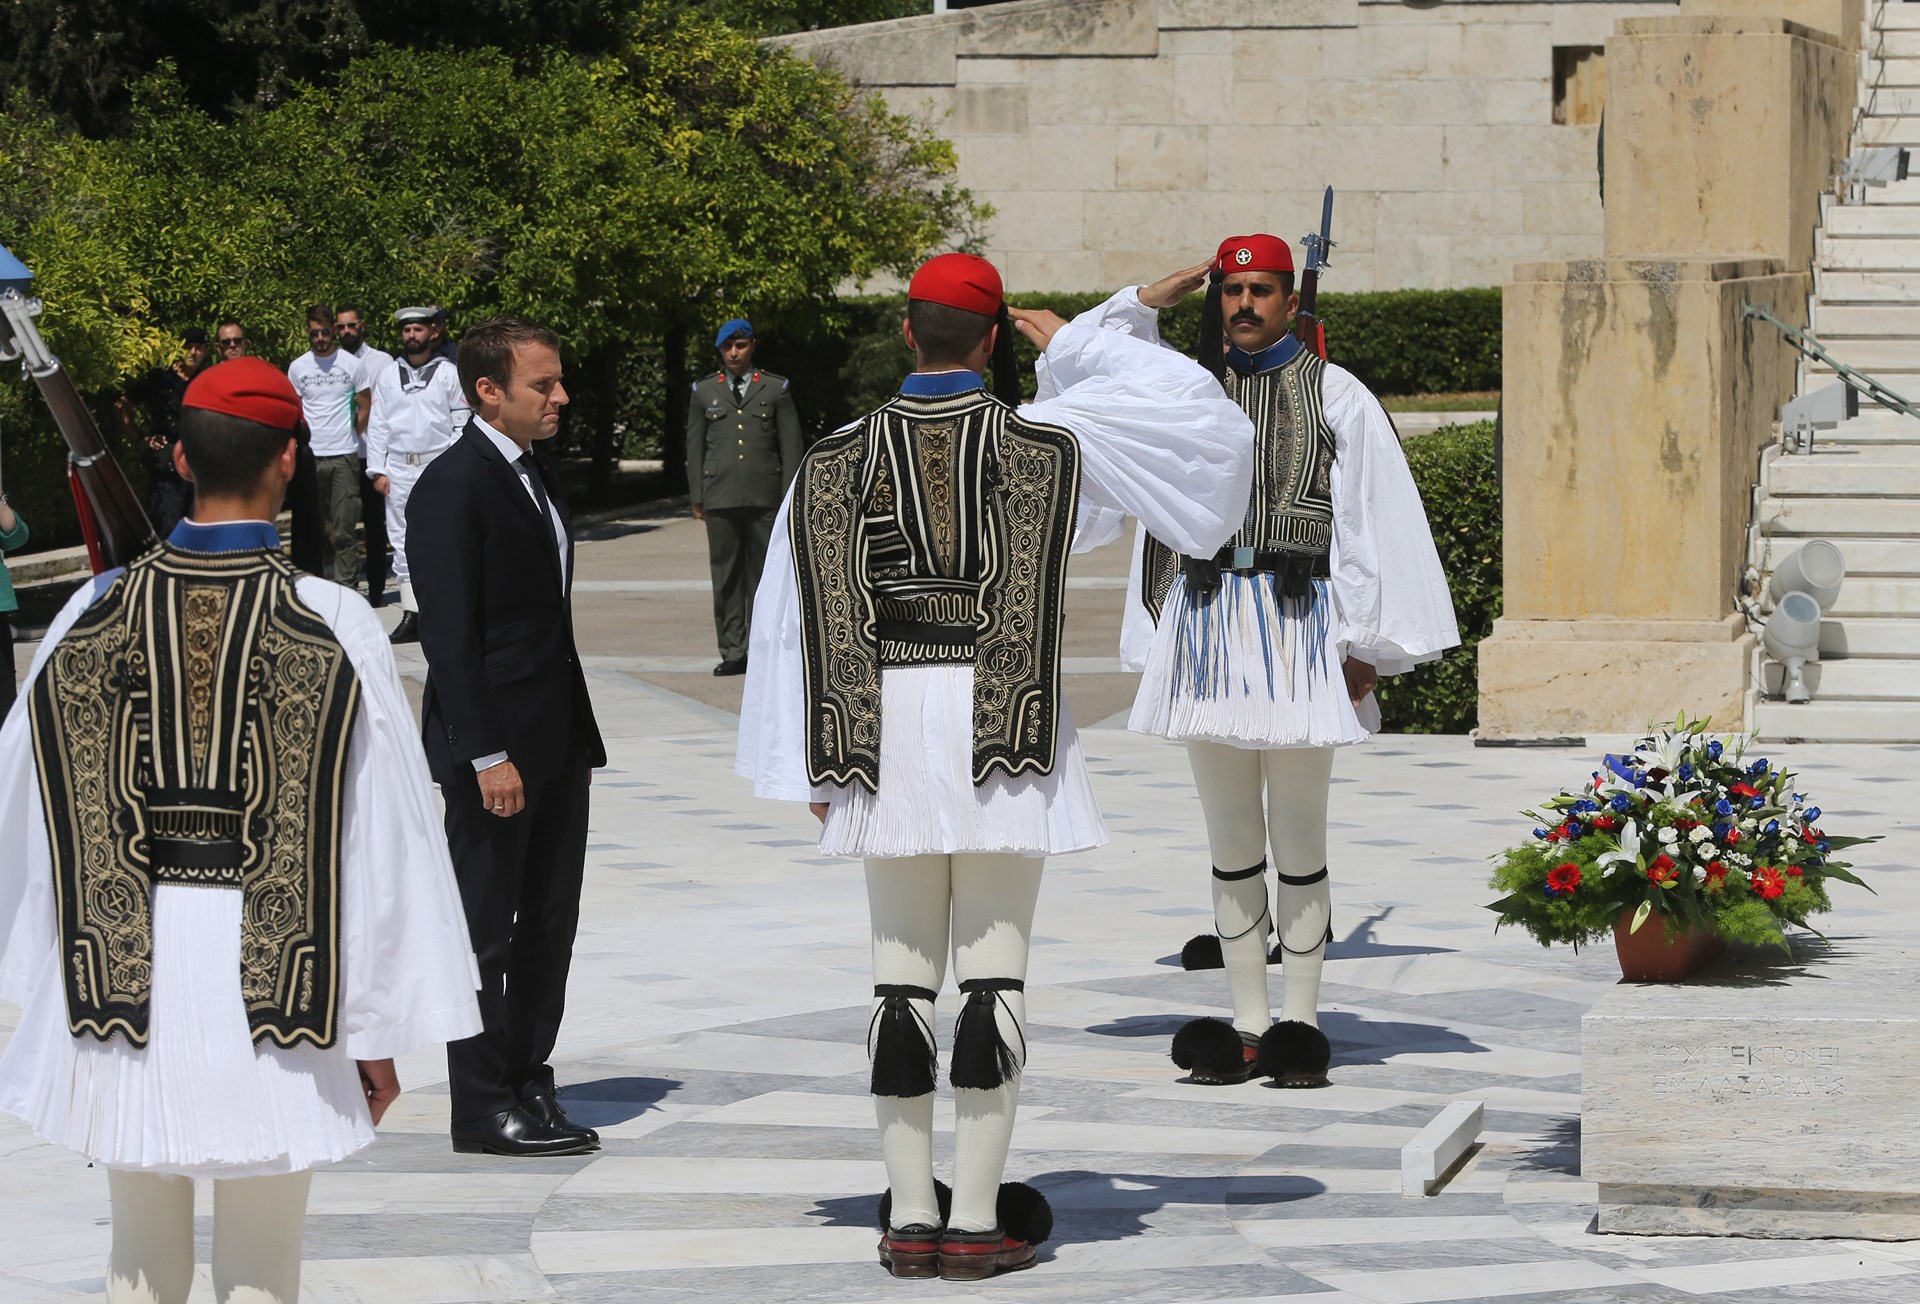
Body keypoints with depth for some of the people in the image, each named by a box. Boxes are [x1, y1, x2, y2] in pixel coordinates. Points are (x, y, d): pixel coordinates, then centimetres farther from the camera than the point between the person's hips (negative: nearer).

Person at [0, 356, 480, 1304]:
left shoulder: (99, 613, -2)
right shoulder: (333, 626, -10)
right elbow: (379, 838, -8)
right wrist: (378, 1031, 1)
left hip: (122, 968, 3)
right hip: (271, 973, -2)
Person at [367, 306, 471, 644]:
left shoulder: (449, 374, 4)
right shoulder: (388, 377, 11)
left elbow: (461, 425, 3)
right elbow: (376, 426, 11)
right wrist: (377, 471, 3)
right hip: (398, 470, 3)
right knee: (402, 543, 1)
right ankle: (410, 615, 2)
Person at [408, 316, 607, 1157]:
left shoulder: (536, 473, 14)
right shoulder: (452, 486, -14)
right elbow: (449, 635, -18)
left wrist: (577, 735, 17)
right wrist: (487, 756, -21)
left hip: (556, 740, 9)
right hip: (493, 745, -9)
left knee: (549, 922, 12)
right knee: (484, 930, -1)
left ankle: (529, 1088, 20)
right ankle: (482, 1108, 5)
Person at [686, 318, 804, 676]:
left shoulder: (775, 389, 9)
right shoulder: (704, 391, 13)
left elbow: (791, 445, 8)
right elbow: (695, 446, 13)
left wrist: (789, 496, 1)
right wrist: (696, 497, 7)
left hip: (764, 498, -1)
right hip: (720, 496, 1)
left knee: (762, 573, -1)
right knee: (726, 575, -1)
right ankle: (732, 652, 2)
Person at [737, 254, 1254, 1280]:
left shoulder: (835, 461, 4)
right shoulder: (1047, 440, -2)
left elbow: (792, 618, 5)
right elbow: (1200, 416, 7)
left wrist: (808, 770, 11)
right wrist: (1078, 343, 10)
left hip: (883, 727, 2)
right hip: (1006, 731, -2)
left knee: (901, 973, 7)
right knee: (993, 971, 1)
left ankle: (911, 1217, 8)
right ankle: (977, 1221, 1)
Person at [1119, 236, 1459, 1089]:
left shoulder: (1333, 395, 1)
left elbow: (1376, 517, -2)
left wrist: (1366, 645, -7)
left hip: (1297, 624, -3)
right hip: (1207, 625, 3)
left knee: (1298, 839, 0)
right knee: (1231, 837, 7)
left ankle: (1301, 1023, 7)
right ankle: (1249, 1027, 12)